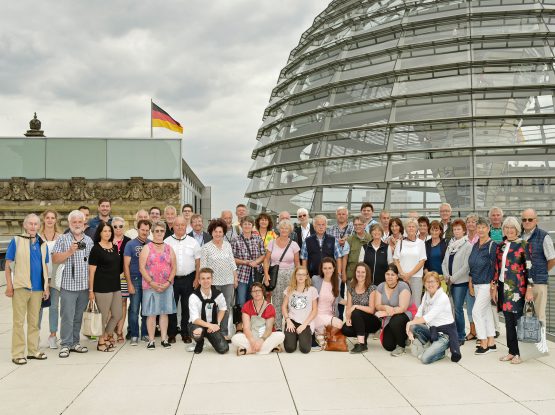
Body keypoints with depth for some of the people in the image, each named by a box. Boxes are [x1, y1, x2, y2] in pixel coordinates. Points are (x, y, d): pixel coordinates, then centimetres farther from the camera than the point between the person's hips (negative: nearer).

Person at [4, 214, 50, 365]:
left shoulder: (43, 244, 9)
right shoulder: (16, 241, -2)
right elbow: (8, 264, -2)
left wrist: (46, 287, 11)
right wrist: (9, 285, -8)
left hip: (37, 288, 4)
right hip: (20, 287, -4)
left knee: (34, 321, 12)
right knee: (19, 321, 2)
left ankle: (33, 350, 23)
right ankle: (17, 353, 10)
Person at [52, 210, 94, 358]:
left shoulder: (88, 240, 12)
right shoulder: (62, 239, 1)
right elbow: (55, 259, -6)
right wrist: (70, 252, -18)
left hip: (84, 285, 4)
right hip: (68, 285, -4)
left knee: (78, 316, 11)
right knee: (67, 317, -3)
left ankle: (75, 343, 20)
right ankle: (66, 345, 5)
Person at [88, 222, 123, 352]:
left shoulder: (115, 247, 11)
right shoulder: (96, 249, -8)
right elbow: (91, 271, -9)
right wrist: (91, 290, -11)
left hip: (115, 286, 7)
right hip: (102, 287, -7)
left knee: (117, 315, 10)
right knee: (103, 316, 2)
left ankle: (106, 337, 29)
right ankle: (101, 342, 19)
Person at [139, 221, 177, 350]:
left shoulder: (169, 249, 11)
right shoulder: (147, 248, 1)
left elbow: (174, 267, 7)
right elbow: (142, 268, -6)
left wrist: (168, 282, -7)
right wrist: (152, 283, -14)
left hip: (167, 286, 3)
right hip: (150, 286, -3)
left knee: (164, 312, 7)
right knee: (151, 313, 0)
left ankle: (164, 339, 14)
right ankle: (151, 340, 7)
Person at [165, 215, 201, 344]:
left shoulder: (193, 242, 5)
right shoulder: (167, 242, 3)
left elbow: (198, 262, 6)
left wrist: (196, 279, 0)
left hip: (188, 279, 1)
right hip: (172, 279, 0)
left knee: (187, 307, 6)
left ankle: (186, 333, 17)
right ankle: (171, 333, 16)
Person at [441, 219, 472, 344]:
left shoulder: (467, 245, -8)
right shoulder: (451, 244, 12)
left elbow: (466, 266, -13)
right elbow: (445, 262, 13)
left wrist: (453, 278, -11)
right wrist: (446, 276, -1)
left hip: (461, 282, -6)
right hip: (451, 281, 6)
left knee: (458, 308, -8)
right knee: (456, 308, 10)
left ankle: (461, 337, 1)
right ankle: (458, 333, 18)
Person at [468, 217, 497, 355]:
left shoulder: (492, 246, -10)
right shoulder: (475, 246, 12)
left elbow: (494, 267, -12)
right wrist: (470, 284, 14)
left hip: (486, 284, -8)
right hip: (476, 284, 8)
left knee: (476, 311, -9)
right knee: (486, 312, 11)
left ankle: (484, 344, -1)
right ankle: (491, 343, 18)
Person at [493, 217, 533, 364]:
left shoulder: (523, 245, -3)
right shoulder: (500, 246, 12)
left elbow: (529, 268, -7)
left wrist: (529, 289, -11)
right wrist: (494, 287, 13)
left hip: (517, 287, -5)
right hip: (503, 286, 5)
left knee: (517, 318, -4)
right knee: (508, 320, 8)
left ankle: (519, 353, 5)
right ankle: (512, 351, 17)